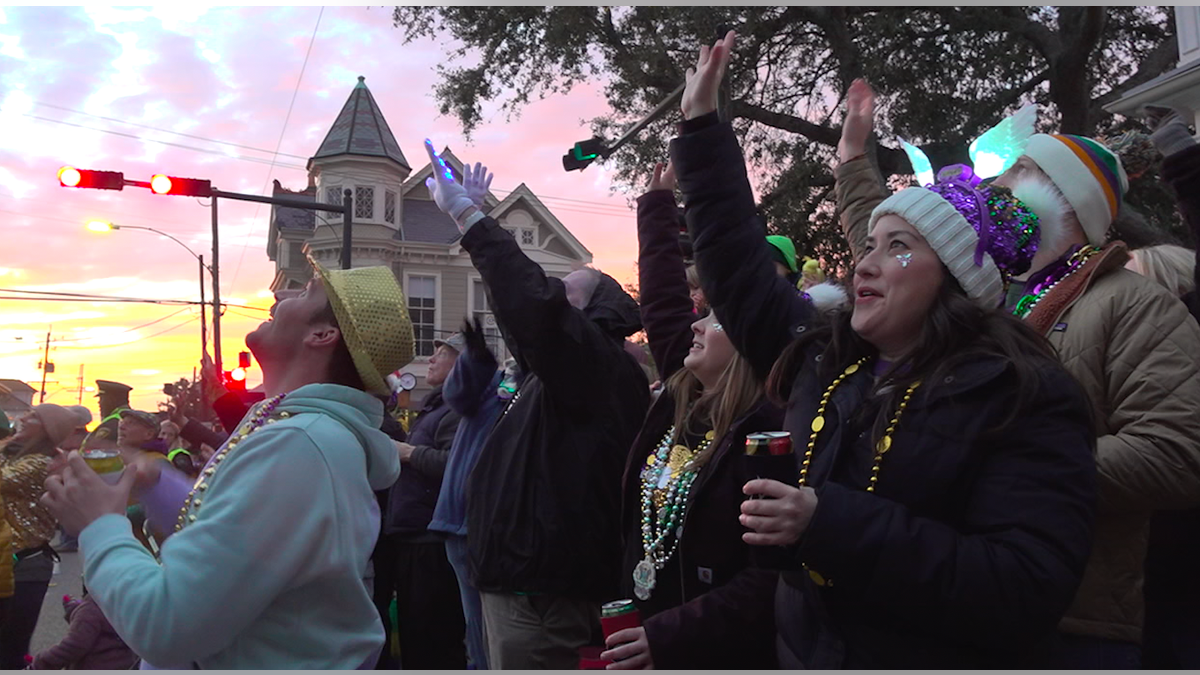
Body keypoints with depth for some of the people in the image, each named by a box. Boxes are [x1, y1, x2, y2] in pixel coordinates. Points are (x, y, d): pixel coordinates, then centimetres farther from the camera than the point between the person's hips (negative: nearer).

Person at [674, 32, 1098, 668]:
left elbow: (1025, 596, -24)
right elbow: (738, 264, 10)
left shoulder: (1025, 398, -15)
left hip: (935, 655, -5)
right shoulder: (823, 358, 1)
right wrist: (701, 122, 12)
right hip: (800, 650, 6)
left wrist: (830, 523, -29)